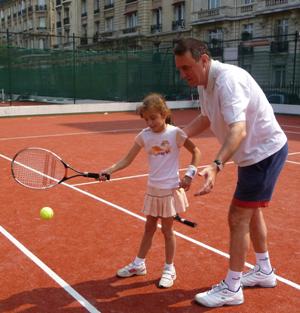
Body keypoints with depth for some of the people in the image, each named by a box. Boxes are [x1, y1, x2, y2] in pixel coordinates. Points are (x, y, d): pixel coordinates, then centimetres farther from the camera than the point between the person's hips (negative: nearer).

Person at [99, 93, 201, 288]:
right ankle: (139, 264, 31)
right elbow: (128, 160, -1)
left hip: (170, 189, -4)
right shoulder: (144, 136, -2)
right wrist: (110, 170, -15)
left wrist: (190, 174, -13)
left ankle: (169, 269, 23)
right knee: (149, 227, 16)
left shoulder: (175, 133, -12)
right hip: (153, 189, 4)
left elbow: (196, 151, -4)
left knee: (167, 229, 6)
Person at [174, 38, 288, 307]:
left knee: (238, 218, -6)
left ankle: (231, 289, 9)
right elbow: (206, 119, 15)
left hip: (265, 152, -10)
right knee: (251, 212, 20)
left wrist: (216, 166, -54)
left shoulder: (228, 80, -29)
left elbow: (238, 130, -40)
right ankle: (264, 271, 39)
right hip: (255, 153, 10)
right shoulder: (204, 82, 0)